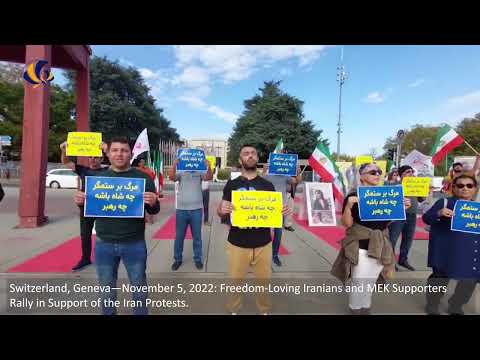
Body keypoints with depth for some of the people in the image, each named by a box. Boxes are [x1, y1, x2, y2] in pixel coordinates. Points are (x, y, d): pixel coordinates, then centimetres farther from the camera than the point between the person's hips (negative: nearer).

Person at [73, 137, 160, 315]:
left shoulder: (143, 178, -4)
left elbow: (154, 210, -2)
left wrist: (153, 203, -25)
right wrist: (81, 202, -10)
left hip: (134, 244, -2)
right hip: (104, 244, 3)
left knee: (139, 289, 14)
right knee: (107, 292, 19)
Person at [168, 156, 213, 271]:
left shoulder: (199, 173, 3)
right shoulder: (181, 173, 3)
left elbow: (209, 177, -14)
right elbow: (171, 177, -15)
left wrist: (208, 167, -34)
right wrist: (174, 165, -34)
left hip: (196, 209, 0)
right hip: (181, 209, 0)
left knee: (197, 236, 11)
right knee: (179, 236, 11)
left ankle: (198, 258, 24)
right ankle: (178, 259, 25)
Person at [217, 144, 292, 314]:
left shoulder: (268, 185, 4)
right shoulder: (232, 184, 0)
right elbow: (220, 212, 3)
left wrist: (283, 211, -13)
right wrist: (222, 210, -21)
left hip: (263, 243, 1)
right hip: (237, 243, -1)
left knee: (264, 281, 15)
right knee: (236, 281, 13)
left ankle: (265, 310, 40)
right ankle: (234, 310, 38)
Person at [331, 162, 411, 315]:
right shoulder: (353, 196, -12)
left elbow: (388, 221, 14)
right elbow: (346, 224, -15)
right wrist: (349, 205, -30)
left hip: (380, 248, 5)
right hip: (360, 248, -5)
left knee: (370, 283, 19)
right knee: (359, 284, 2)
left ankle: (366, 308, 40)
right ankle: (355, 310, 27)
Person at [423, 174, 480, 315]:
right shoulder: (444, 202, -3)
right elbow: (426, 218, -9)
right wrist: (439, 213, -28)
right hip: (448, 251, -5)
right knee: (441, 277, 5)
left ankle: (456, 306, 34)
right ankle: (432, 305, 24)